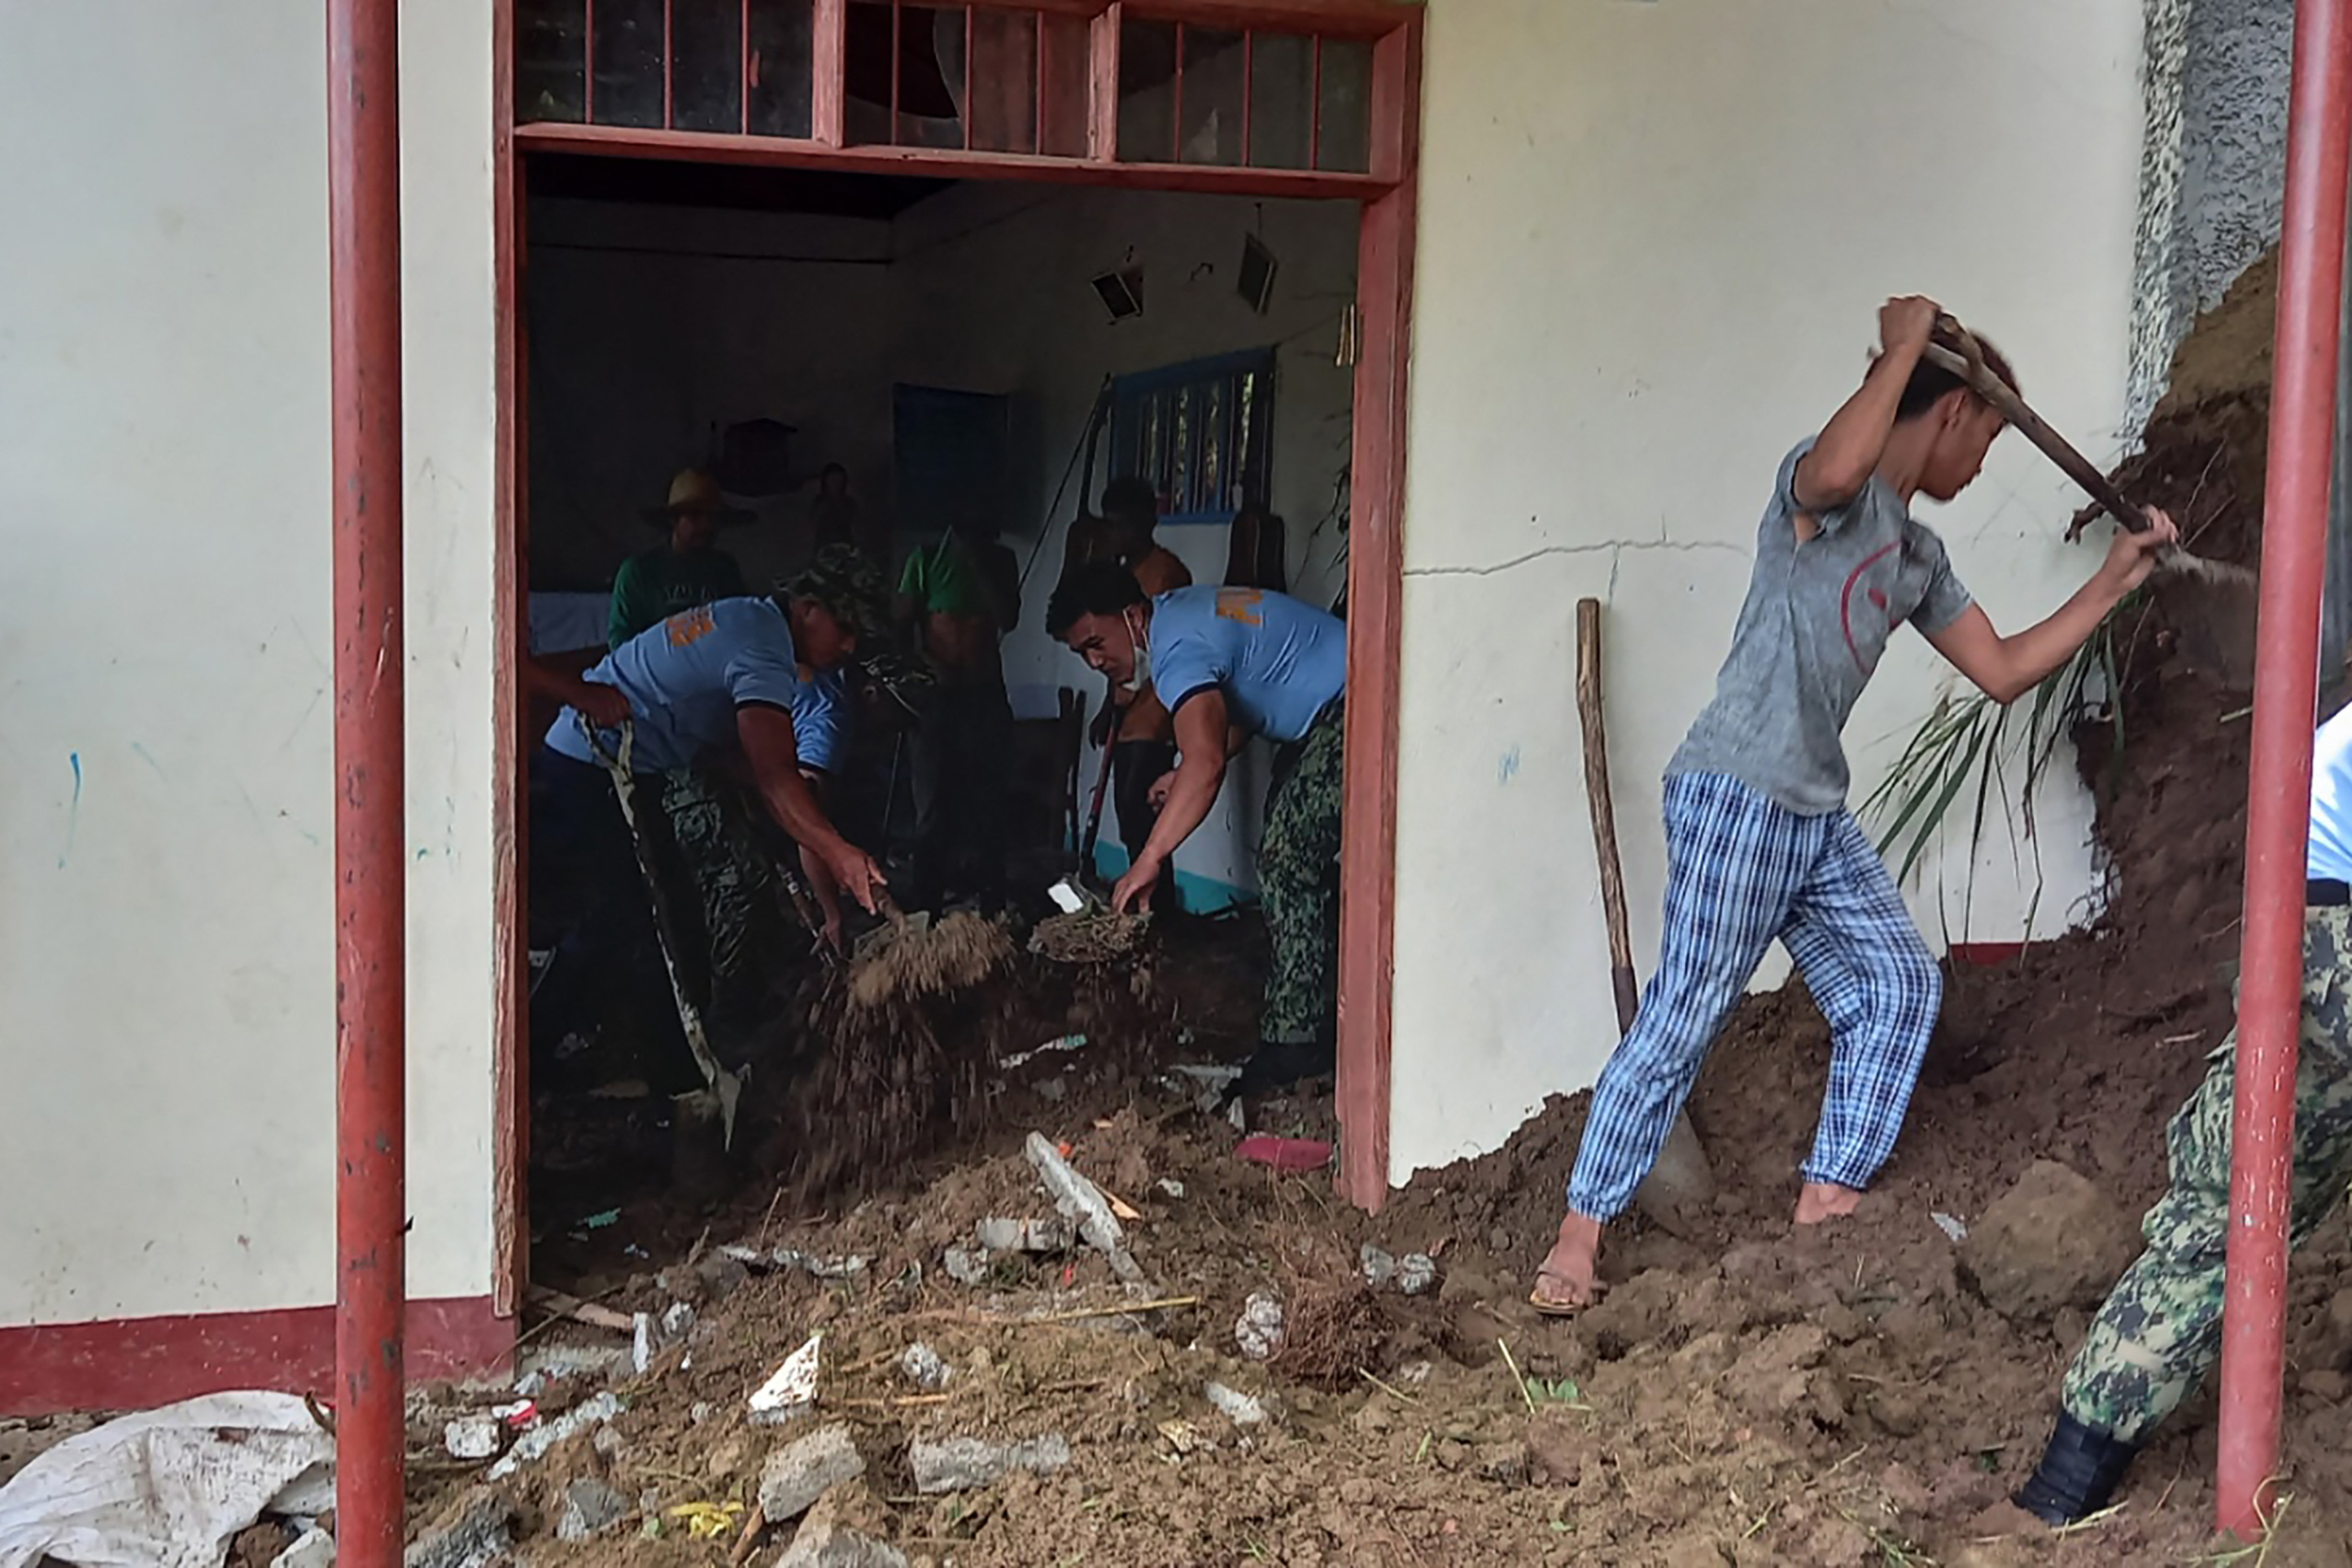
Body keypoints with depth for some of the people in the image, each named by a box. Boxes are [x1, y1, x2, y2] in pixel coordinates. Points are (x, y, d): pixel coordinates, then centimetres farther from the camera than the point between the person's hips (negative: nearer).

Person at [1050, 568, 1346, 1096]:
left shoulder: (1180, 648, -24)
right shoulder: (1181, 613, 9)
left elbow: (1206, 761, -39)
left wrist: (1148, 861, -37)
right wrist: (1187, 776, 8)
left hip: (1354, 709, -11)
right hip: (1323, 715, 11)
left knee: (1287, 861, -16)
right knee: (1296, 856, 16)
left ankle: (1292, 1044, -15)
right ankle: (1319, 1013, 24)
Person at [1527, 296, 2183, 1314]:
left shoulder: (1918, 556, 20)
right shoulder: (1830, 491, -7)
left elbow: (2003, 671, 24)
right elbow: (1835, 470, -34)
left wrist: (2111, 584, 24)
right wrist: (1904, 347, -20)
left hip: (1816, 813, 10)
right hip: (1734, 793, -9)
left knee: (1898, 985, 8)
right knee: (1685, 1012, -9)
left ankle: (1827, 1200, 15)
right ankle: (1580, 1231, -3)